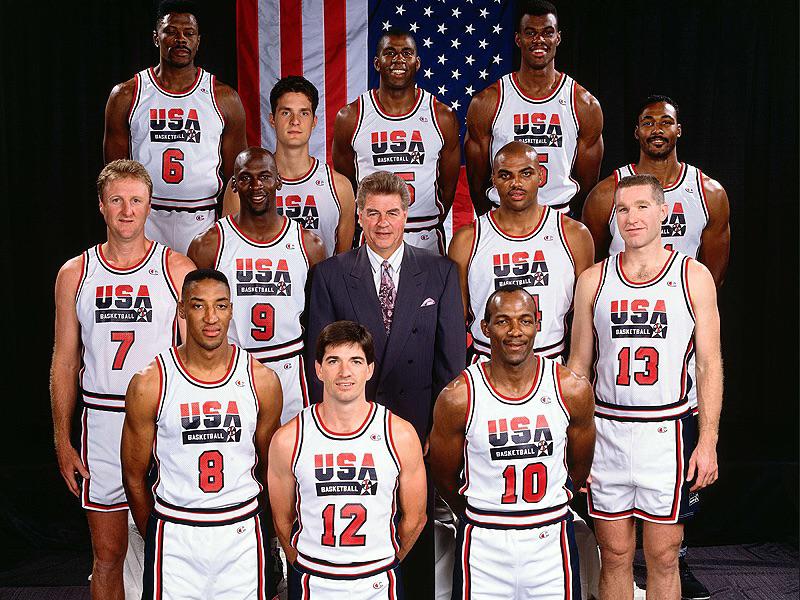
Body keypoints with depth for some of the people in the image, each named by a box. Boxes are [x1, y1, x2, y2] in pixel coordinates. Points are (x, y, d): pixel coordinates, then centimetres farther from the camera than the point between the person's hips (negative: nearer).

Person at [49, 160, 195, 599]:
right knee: (107, 556, 10)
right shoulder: (75, 274, 6)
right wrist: (62, 441, 5)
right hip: (101, 422, 2)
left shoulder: (178, 269, 0)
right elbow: (64, 362, 9)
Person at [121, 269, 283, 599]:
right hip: (174, 532, -1)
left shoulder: (262, 380, -4)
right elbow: (135, 477, 3)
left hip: (242, 532, 1)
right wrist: (156, 540, 10)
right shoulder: (148, 384, -8)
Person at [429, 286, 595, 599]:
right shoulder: (458, 397, -12)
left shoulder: (573, 390, -7)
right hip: (483, 544, -1)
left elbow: (579, 467, 9)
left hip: (552, 539, 2)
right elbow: (444, 477, 2)